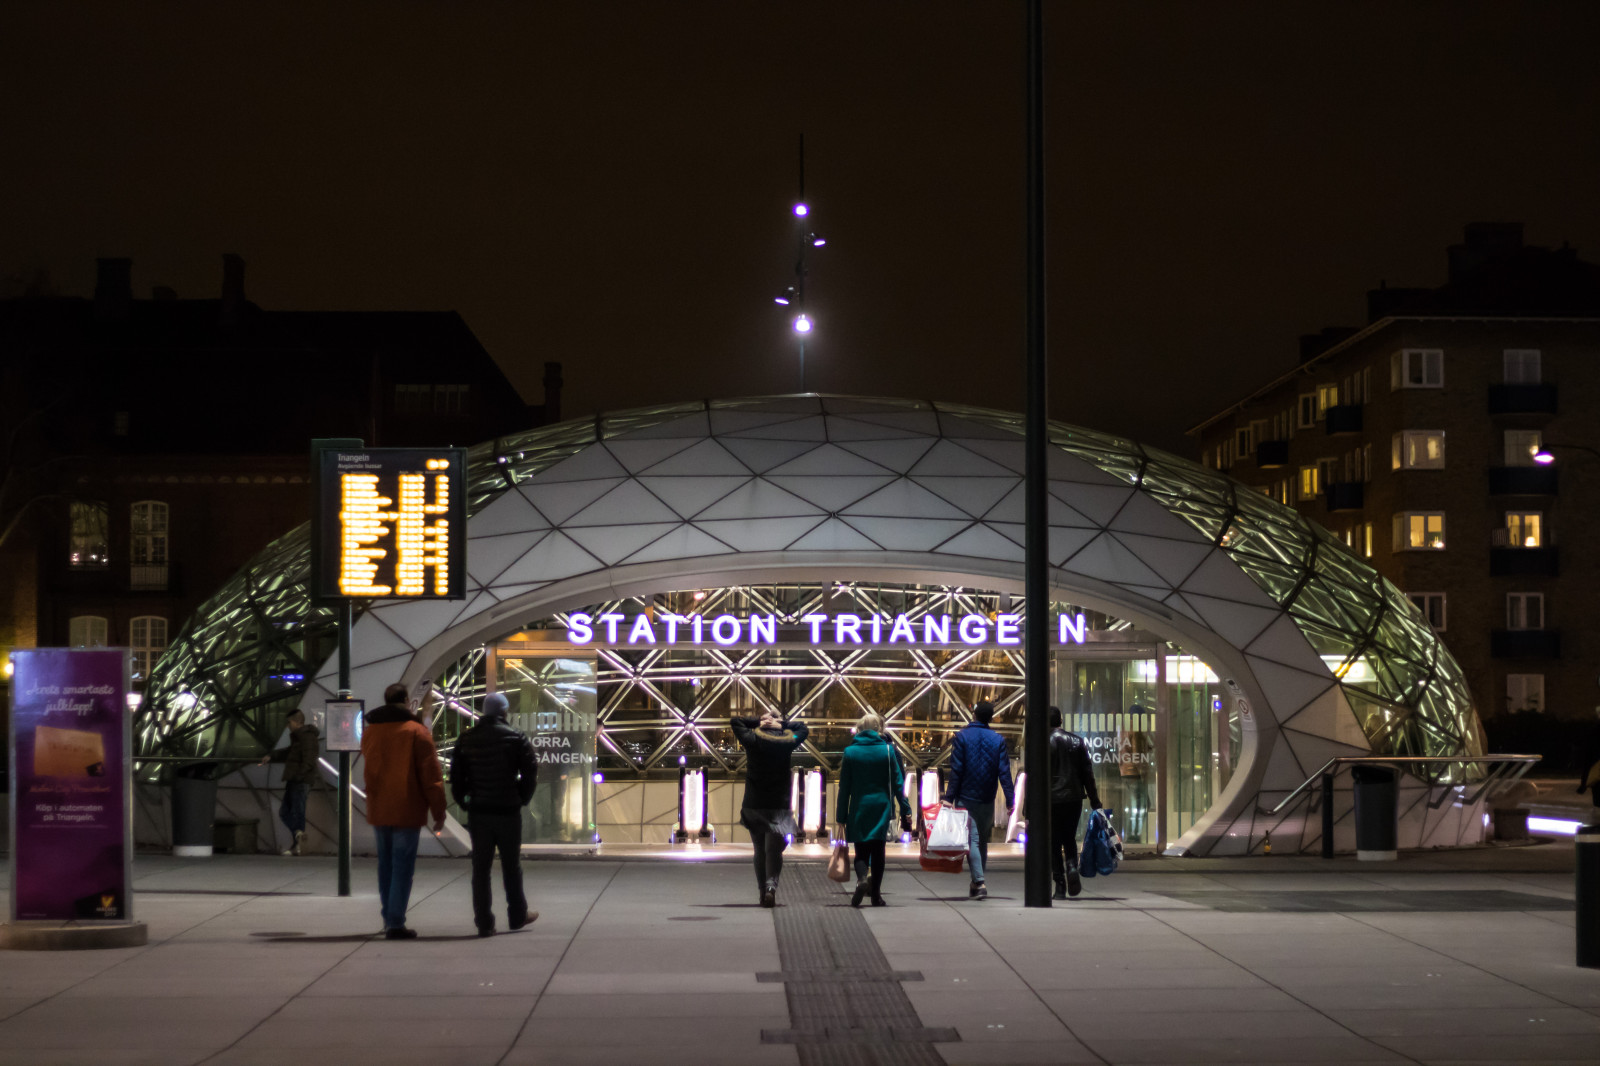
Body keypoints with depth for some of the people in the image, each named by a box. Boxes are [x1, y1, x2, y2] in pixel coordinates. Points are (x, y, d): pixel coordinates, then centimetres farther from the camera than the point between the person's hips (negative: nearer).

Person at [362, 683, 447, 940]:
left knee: (385, 865, 16)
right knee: (403, 867, -4)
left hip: (378, 812, 5)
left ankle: (389, 919, 22)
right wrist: (438, 812, -5)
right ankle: (395, 923, -8)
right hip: (407, 812, -5)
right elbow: (431, 776, -9)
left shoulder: (369, 732, 8)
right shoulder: (417, 732, -8)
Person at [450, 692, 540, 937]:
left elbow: (456, 776, 4)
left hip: (477, 811, 2)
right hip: (508, 811, -2)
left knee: (480, 868, 4)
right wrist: (522, 798, 5)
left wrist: (463, 801, 12)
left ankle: (484, 922, 2)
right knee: (511, 866, 11)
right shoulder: (515, 737, -6)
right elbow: (530, 772, -7)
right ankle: (517, 915, 22)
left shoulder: (466, 739, 4)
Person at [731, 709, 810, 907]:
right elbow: (802, 729, 17)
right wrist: (782, 724, 7)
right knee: (774, 851, -3)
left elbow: (736, 721, 16)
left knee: (760, 851, 12)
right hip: (779, 807, -1)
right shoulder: (786, 743, -2)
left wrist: (758, 721, 10)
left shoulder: (752, 740, -2)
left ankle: (764, 891, 12)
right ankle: (771, 886, -24)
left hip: (753, 806, 1)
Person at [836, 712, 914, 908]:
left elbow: (844, 788, 1)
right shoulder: (887, 749, -1)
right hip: (881, 807, 0)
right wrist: (905, 809, 4)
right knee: (878, 851, 7)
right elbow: (898, 782, -1)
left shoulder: (850, 751, 0)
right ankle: (876, 894, 6)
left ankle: (861, 878, -24)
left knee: (861, 850, 5)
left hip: (858, 809, 0)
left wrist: (841, 818, 4)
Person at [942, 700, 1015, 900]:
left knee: (972, 840, -5)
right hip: (987, 799, 3)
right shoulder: (998, 740, 2)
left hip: (966, 798, -3)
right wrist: (1010, 799, 1)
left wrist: (949, 797, -7)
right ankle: (977, 883, 22)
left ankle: (979, 882, -19)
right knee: (983, 840, 15)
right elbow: (1004, 771, -1)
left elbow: (956, 769, -9)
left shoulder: (962, 737, -6)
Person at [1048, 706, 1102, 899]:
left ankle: (1060, 887, -1)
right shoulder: (1077, 741, 5)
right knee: (1069, 839, 18)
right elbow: (1088, 774, 7)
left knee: (1054, 843, 3)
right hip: (1074, 799, 4)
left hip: (1051, 800, -3)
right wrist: (1094, 801, 11)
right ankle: (1072, 867, -10)